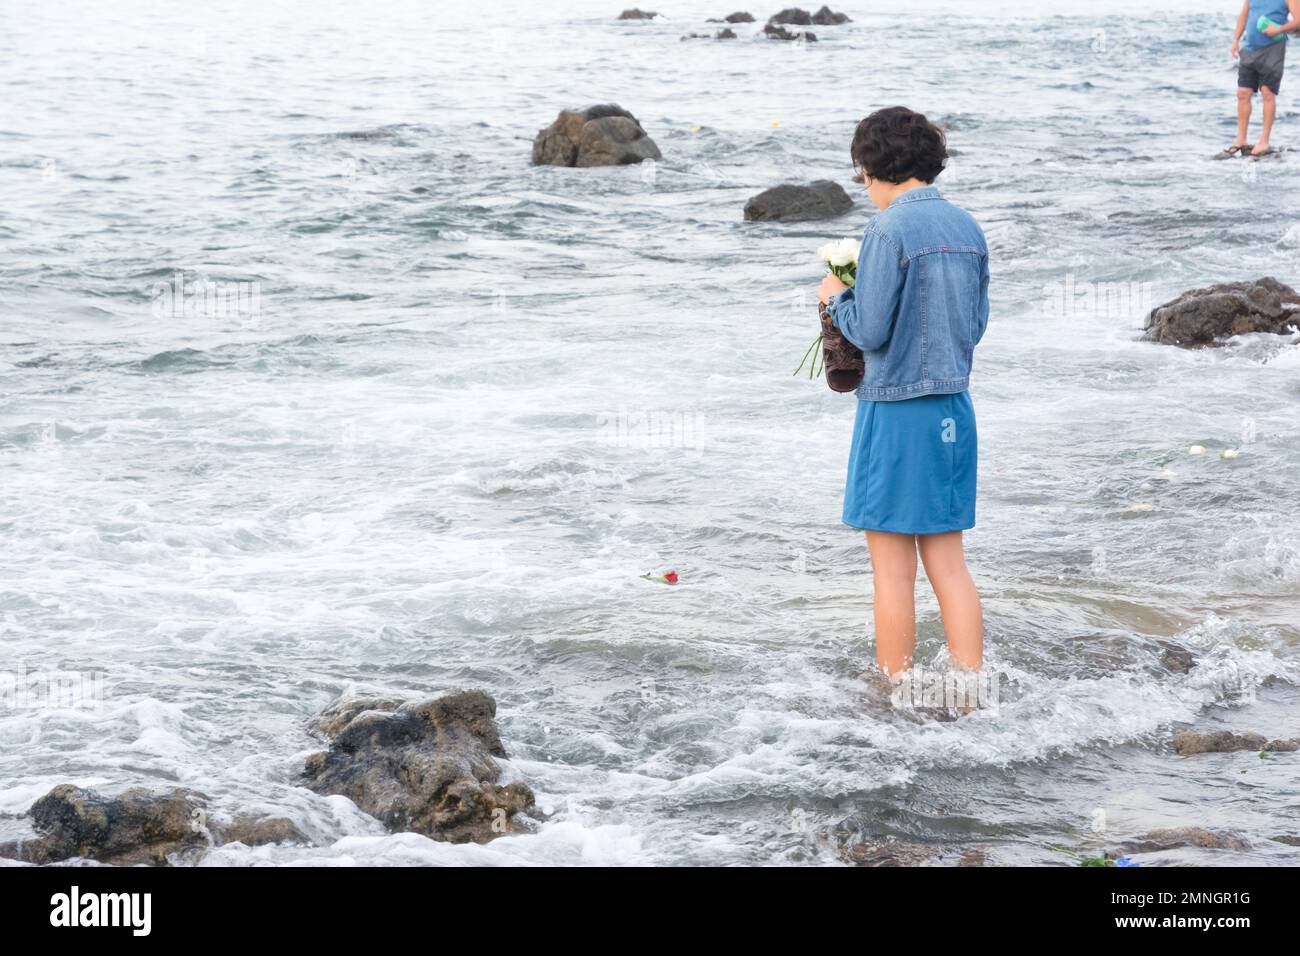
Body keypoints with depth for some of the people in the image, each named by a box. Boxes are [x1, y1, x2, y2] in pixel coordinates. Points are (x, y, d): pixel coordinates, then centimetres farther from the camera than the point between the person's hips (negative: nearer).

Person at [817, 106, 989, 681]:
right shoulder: (967, 228, 8)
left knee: (892, 569, 3)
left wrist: (836, 297, 3)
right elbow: (975, 325, 13)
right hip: (954, 408, 7)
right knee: (948, 564, 10)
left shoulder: (890, 232, -14)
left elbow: (869, 331, -16)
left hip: (895, 412, -7)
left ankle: (896, 694, 8)